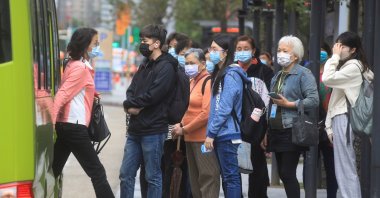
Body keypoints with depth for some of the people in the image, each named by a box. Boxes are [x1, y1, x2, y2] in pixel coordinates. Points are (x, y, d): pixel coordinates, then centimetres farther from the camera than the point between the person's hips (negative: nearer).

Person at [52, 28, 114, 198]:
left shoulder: (73, 65, 16)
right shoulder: (81, 68, -11)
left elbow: (65, 94, 20)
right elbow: (61, 96, -19)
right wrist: (51, 123, -23)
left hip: (64, 125, 9)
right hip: (74, 126, -9)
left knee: (53, 172, 6)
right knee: (97, 172, -5)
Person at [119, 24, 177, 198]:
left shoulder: (166, 67, -9)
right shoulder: (145, 66, 18)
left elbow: (152, 96, -18)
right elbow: (131, 91, 12)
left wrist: (130, 104, -7)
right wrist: (131, 107, -8)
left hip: (153, 130, -8)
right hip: (135, 130, 8)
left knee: (153, 177, 0)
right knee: (126, 174, 9)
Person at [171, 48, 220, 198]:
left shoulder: (208, 82, -11)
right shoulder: (192, 82, 15)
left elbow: (206, 113, -19)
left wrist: (184, 130, -13)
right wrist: (181, 124, 3)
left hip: (203, 139, -9)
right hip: (191, 138, 9)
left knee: (207, 178, -9)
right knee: (195, 179, 13)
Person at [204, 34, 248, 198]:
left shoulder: (231, 76, -14)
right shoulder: (220, 73, 16)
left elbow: (224, 109, -18)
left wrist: (211, 133, -15)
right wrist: (212, 132, 14)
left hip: (227, 134, -9)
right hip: (221, 135, 9)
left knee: (231, 177, -7)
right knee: (227, 177, 12)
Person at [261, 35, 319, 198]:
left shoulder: (303, 74, -5)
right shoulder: (277, 77, 20)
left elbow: (313, 100, -16)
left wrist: (288, 104, -16)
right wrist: (267, 132, 20)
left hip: (291, 132, -8)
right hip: (276, 132, 8)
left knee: (287, 173, -11)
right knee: (283, 174, 8)